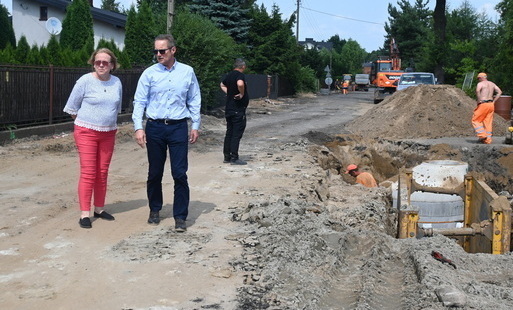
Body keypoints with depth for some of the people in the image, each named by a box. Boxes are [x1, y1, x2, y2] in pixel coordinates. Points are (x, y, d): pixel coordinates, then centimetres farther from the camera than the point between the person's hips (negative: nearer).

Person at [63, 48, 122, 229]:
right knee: (88, 173, -7)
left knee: (102, 173, 9)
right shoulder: (85, 81, -9)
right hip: (86, 132, -4)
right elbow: (72, 107, -1)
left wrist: (109, 120, 14)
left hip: (108, 133, 4)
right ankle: (84, 214, -3)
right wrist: (86, 121, 6)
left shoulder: (117, 83, 4)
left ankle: (99, 209, 21)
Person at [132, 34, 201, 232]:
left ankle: (180, 217, 7)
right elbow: (139, 102, -1)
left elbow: (194, 101, 9)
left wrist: (195, 126, 5)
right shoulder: (149, 73, 0)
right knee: (155, 173, 11)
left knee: (180, 173, -3)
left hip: (178, 127, 0)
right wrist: (138, 127, -10)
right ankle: (155, 210, 30)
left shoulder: (187, 72, 3)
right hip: (155, 127, 1)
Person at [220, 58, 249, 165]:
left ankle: (227, 156, 18)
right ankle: (234, 158, -3)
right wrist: (242, 94, -21)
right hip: (238, 110, -9)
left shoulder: (229, 75, 12)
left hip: (229, 109, 9)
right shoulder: (240, 75, -14)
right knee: (237, 134, -4)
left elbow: (222, 85, 30)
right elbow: (240, 84, -37)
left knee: (229, 132, 13)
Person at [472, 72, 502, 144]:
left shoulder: (480, 84, -5)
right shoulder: (492, 84, 16)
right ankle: (488, 139, 7)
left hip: (483, 104, -7)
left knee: (475, 120, 3)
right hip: (491, 105, 7)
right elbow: (499, 92, 12)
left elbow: (477, 90, -26)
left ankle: (482, 135, -9)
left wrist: (479, 101, -15)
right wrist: (493, 101, 10)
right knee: (488, 123, 9)